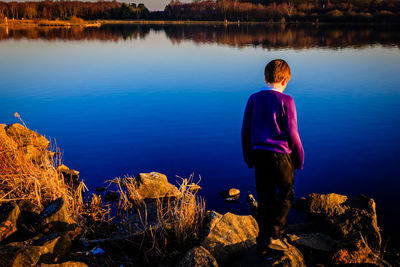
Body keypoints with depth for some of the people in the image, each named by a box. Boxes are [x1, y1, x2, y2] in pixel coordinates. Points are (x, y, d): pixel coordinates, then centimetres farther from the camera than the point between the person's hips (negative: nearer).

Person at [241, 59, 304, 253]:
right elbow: (292, 133, -10)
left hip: (259, 155, 5)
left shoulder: (254, 99, 5)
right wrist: (299, 159, 2)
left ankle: (262, 241, 19)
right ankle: (273, 236, 7)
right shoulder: (285, 100, -9)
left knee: (265, 199, 13)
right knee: (286, 196, 13)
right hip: (281, 155, -4)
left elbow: (245, 131, 7)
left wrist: (249, 159, 16)